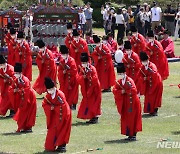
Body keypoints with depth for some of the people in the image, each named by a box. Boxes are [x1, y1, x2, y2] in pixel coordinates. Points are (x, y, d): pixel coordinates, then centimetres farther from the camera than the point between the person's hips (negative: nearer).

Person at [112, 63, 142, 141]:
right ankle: (130, 134, 18)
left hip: (132, 103, -7)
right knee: (125, 119, 10)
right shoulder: (119, 82, 6)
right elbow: (114, 90, -3)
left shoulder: (129, 80, -16)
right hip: (125, 104, 7)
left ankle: (133, 135, 2)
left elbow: (134, 90, -28)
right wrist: (121, 92, -19)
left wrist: (125, 91, -17)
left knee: (132, 119, -4)